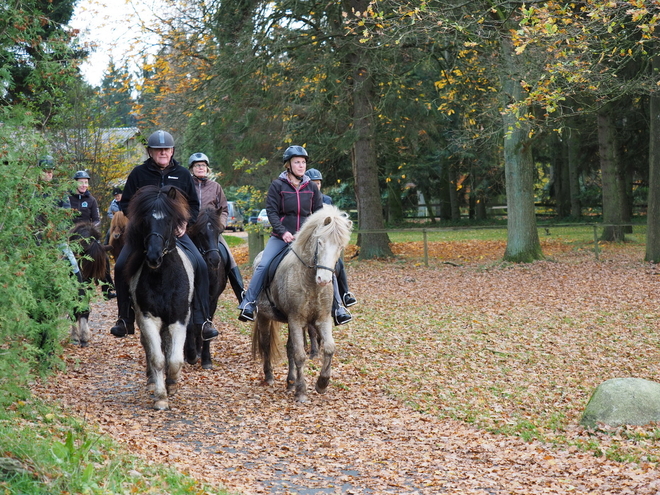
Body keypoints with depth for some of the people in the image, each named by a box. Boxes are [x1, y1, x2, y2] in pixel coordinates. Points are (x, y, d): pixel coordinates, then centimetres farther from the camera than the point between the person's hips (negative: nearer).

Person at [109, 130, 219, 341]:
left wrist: (184, 222, -3)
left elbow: (194, 205, 15)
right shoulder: (139, 174, 4)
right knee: (121, 266, -18)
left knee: (200, 266, -18)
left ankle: (202, 320, -11)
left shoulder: (182, 174, 9)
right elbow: (126, 203, 7)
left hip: (176, 230, 1)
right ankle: (125, 319, -4)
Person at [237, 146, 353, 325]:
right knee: (263, 265, -18)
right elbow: (271, 211, -7)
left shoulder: (312, 187, 7)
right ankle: (248, 304, -9)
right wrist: (282, 232, -19)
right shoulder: (277, 185, -3)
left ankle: (337, 306, -1)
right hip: (281, 236, -2)